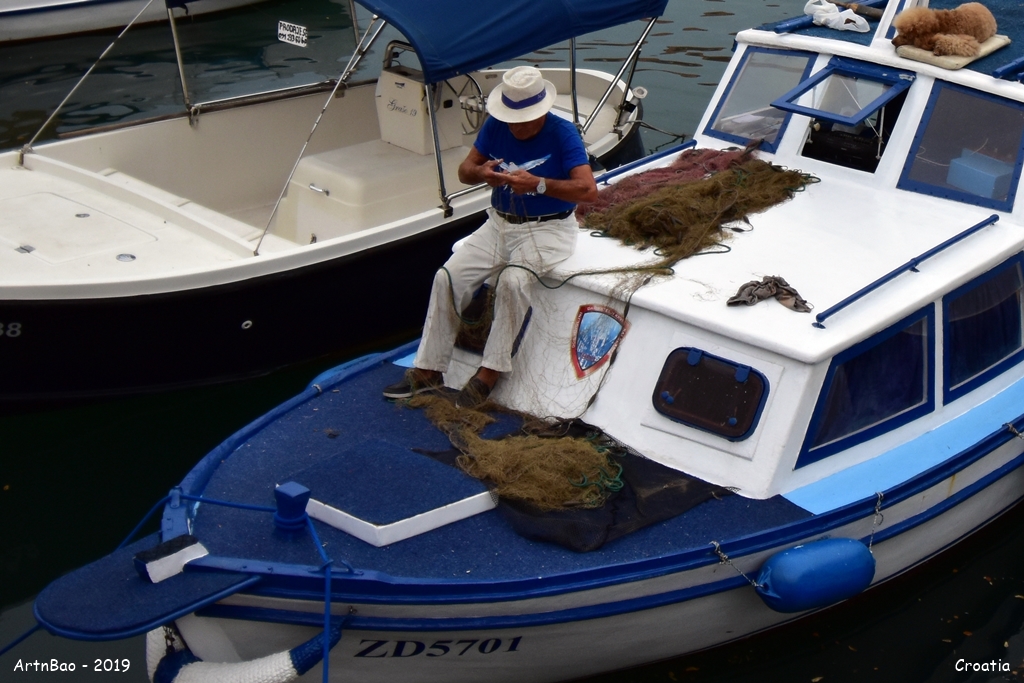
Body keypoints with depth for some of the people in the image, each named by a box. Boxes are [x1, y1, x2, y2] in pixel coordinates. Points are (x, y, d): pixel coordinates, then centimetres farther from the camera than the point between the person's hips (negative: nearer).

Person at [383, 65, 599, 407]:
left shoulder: (563, 133, -15)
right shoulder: (496, 126, 0)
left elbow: (588, 189, -23)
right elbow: (464, 170, 5)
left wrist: (538, 184, -34)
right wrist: (481, 172, -20)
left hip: (548, 228, -5)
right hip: (500, 223, 5)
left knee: (512, 280, -34)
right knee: (448, 276, -14)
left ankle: (489, 373, -20)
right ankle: (429, 369, -5)